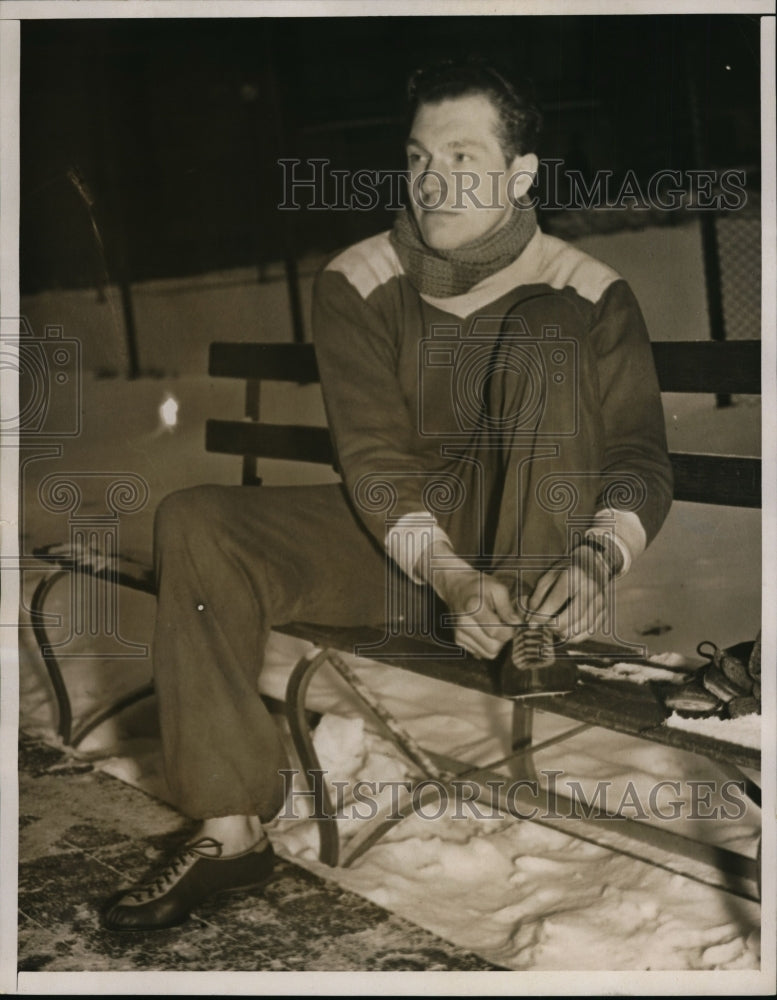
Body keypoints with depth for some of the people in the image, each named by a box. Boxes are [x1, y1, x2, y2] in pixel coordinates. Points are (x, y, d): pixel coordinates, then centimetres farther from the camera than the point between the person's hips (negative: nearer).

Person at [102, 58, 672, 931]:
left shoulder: (586, 293, -5)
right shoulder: (357, 283, -4)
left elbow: (639, 456, -9)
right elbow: (373, 458, -13)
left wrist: (596, 560, -31)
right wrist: (450, 578, -30)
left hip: (526, 551, -2)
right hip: (394, 542, 3)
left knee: (547, 330, -24)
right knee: (193, 524, -20)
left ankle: (535, 638, -25)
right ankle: (233, 828, -19)